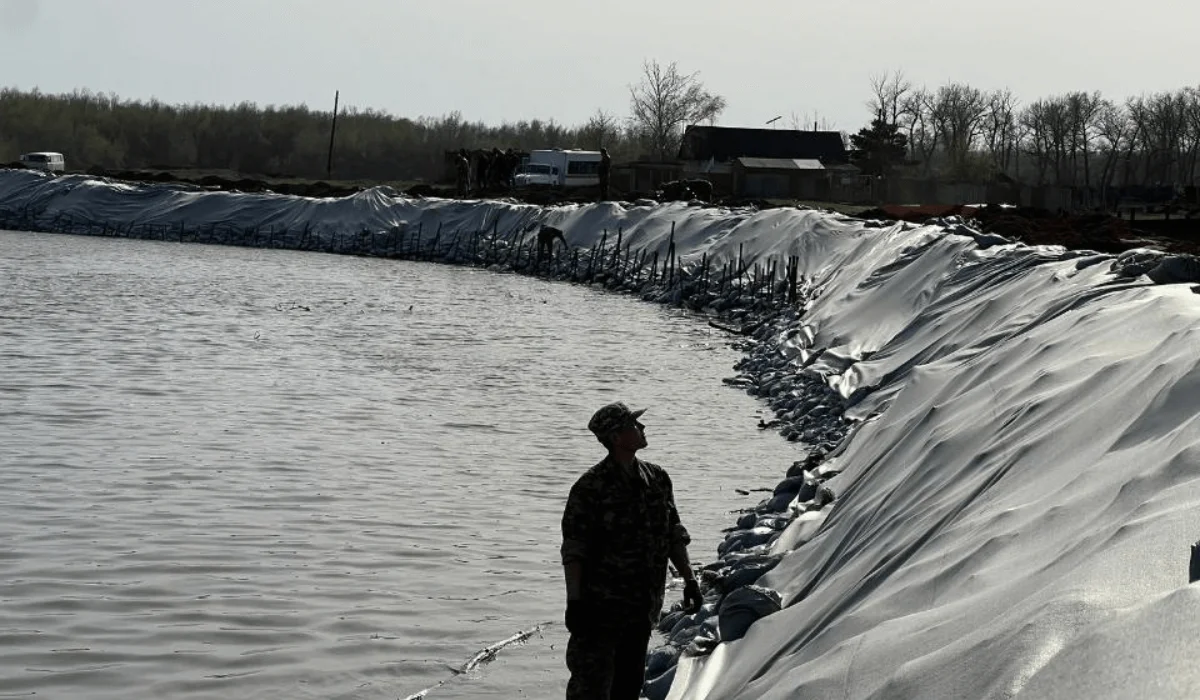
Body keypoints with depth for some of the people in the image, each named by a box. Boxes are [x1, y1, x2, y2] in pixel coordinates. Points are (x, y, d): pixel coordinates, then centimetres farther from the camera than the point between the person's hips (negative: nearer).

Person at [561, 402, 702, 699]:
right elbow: (573, 550, -14)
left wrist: (689, 579, 8)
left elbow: (674, 534, 13)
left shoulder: (656, 479, 5)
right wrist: (574, 601, -18)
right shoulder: (591, 488, -14)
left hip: (644, 605, 6)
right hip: (601, 607, -6)